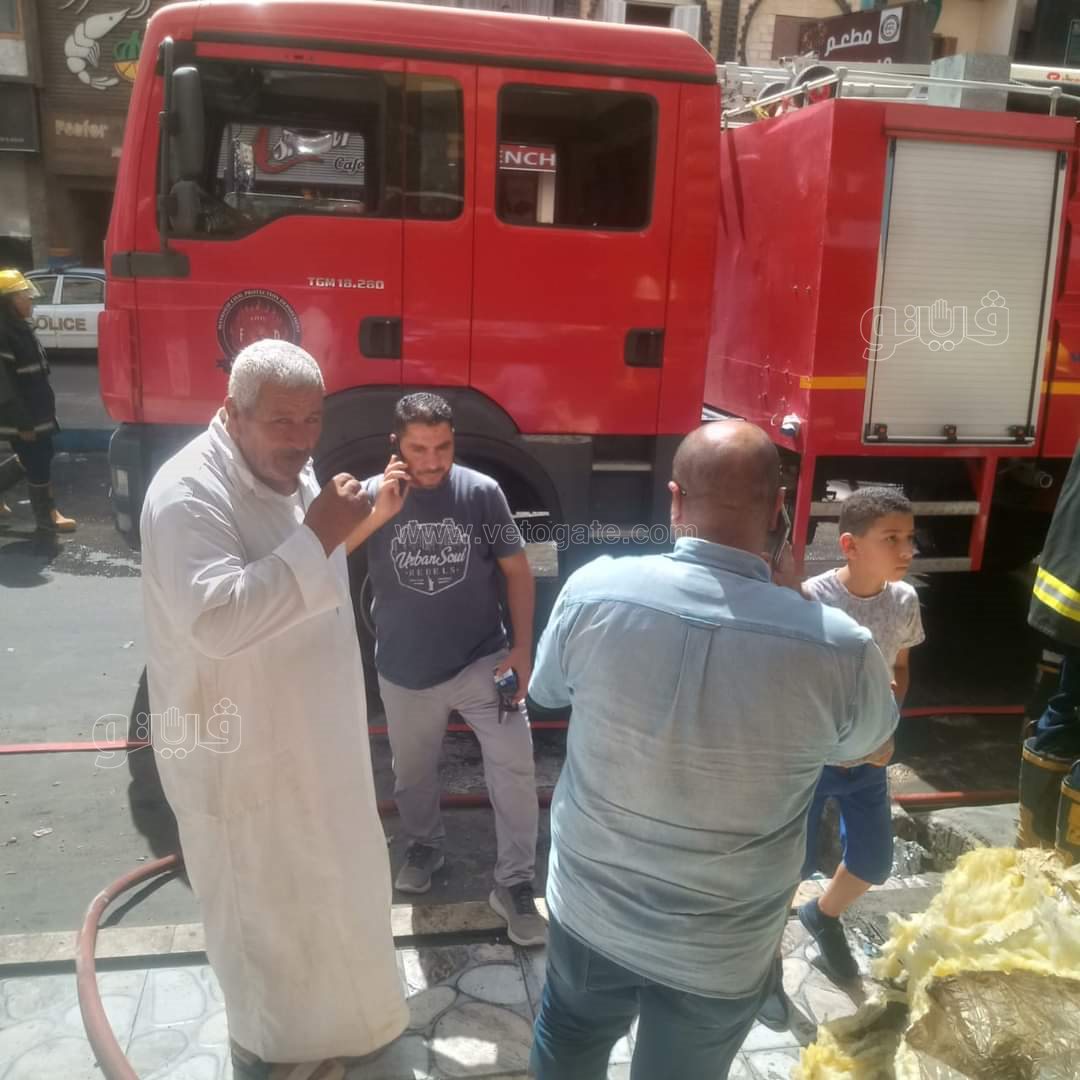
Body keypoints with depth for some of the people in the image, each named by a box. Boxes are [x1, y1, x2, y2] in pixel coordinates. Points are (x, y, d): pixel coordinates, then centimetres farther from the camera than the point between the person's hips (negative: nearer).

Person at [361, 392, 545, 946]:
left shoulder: (482, 492, -10)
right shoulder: (373, 495, -8)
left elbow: (517, 570, -2)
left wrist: (522, 648, -6)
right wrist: (381, 504, -34)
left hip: (482, 660, -1)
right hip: (406, 671, 1)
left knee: (514, 766, -7)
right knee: (412, 773, 19)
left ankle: (514, 884, 10)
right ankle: (424, 845, 46)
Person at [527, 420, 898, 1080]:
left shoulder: (594, 590, -22)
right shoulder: (839, 647, -24)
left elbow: (546, 690, 0)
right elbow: (871, 743, 0)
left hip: (590, 908, 1)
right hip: (722, 951, -1)